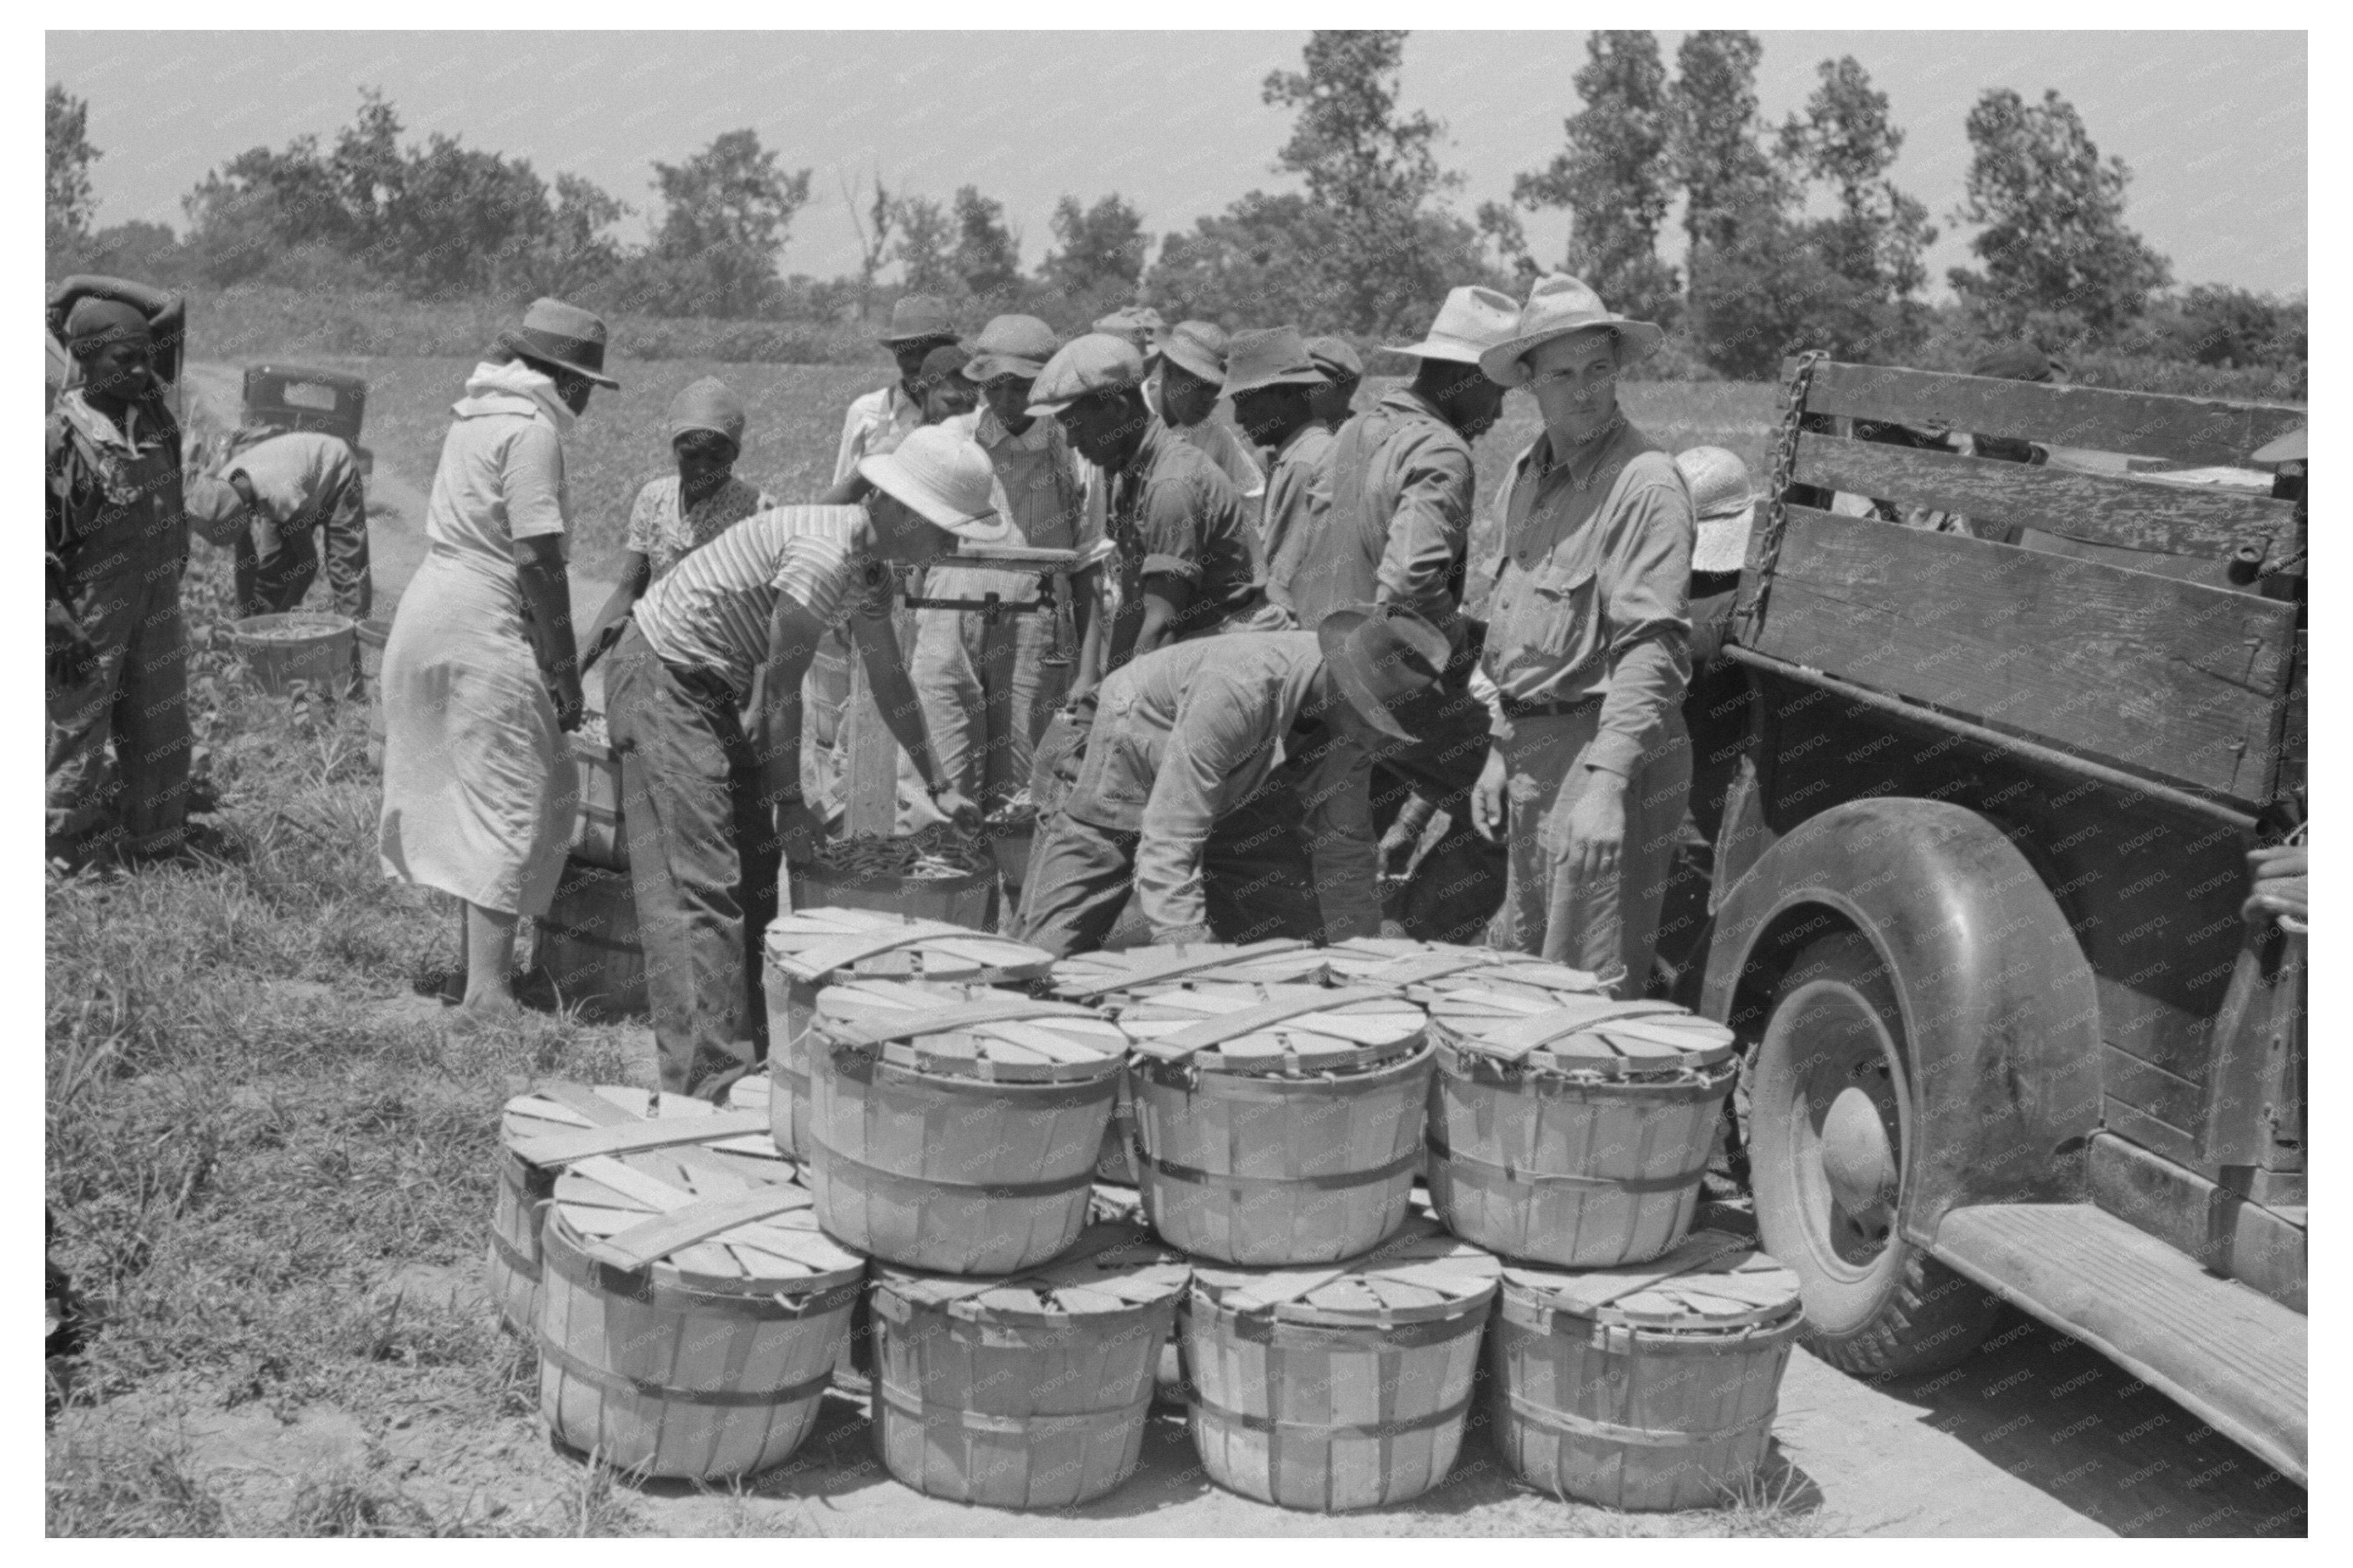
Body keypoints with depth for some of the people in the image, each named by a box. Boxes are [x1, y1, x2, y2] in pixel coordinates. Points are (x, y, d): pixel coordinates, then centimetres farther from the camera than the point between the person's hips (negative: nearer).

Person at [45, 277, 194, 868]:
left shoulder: (149, 399, 1)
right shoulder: (62, 434, -15)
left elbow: (173, 311, 5)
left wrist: (85, 289, -1)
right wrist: (55, 627, -17)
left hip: (160, 602, 6)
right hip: (93, 613, -6)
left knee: (160, 731, 13)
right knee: (79, 734, 3)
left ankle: (152, 845, 26)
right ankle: (63, 857, 14)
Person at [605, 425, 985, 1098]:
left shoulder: (871, 571, 5)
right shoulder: (824, 555, -25)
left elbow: (889, 680, 17)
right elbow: (781, 686, -21)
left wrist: (940, 787, 21)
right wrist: (790, 801, -14)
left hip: (714, 689, 10)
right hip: (662, 678, -10)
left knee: (754, 868, 10)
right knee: (700, 881, -14)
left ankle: (747, 1049, 16)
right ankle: (710, 1080, -15)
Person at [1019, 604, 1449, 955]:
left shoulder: (1350, 716, -20)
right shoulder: (1238, 688, -41)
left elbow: (1344, 848, -9)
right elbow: (1168, 842, -44)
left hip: (1234, 792, 6)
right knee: (1048, 956, -9)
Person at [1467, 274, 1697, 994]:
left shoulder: (1646, 483, -15)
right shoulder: (1526, 475, 12)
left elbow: (1653, 645, -23)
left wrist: (1606, 783, -31)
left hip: (1605, 748, -9)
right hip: (1535, 746, 9)